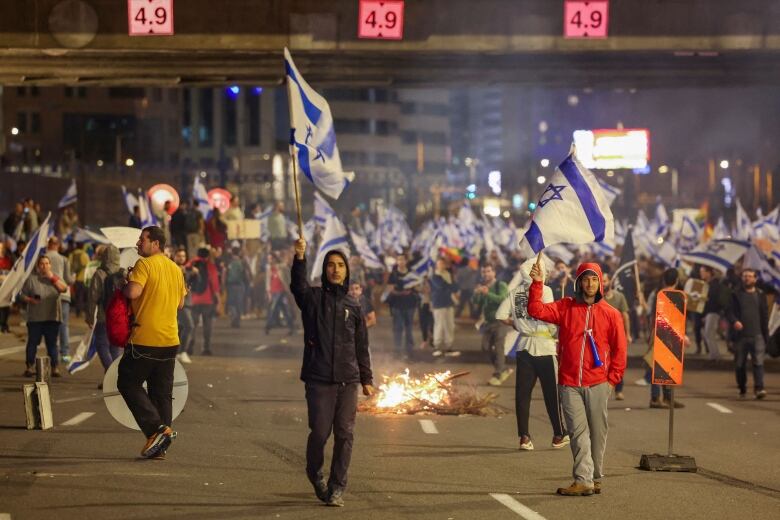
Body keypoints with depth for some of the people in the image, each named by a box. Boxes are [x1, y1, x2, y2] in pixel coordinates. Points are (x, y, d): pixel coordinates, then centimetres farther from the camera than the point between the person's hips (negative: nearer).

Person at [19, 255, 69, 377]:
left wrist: (52, 278, -11)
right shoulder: (32, 279, 3)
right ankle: (30, 367, 9)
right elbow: (22, 295, 3)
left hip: (52, 317, 1)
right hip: (35, 318, -1)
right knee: (33, 342, 1)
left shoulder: (55, 278, 10)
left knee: (52, 343, 3)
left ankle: (55, 368, 5)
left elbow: (64, 288, -7)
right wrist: (30, 300, -15)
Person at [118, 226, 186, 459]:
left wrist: (124, 285, -2)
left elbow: (133, 292, -22)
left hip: (145, 339, -7)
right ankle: (159, 447, 8)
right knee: (163, 392, 10)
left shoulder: (145, 264, -10)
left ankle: (157, 428, -11)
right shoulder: (175, 268, 14)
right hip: (170, 340, 7)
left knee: (128, 383, 4)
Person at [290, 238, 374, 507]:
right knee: (319, 432, -4)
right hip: (319, 379, -3)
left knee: (344, 435, 0)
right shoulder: (313, 298, 3)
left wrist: (367, 379, 11)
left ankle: (336, 487, 9)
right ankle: (315, 475, 23)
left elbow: (362, 346, 15)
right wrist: (300, 258, -38)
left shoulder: (353, 306, 12)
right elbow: (297, 286, -22)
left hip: (348, 381, 3)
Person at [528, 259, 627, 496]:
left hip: (598, 385, 0)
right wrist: (537, 284, -15)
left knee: (598, 432, 5)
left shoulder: (610, 314, 4)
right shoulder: (565, 307, 6)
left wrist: (612, 379, -1)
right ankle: (583, 480, -7)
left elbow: (619, 349, 5)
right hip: (569, 384, 0)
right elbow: (536, 310, -5)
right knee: (578, 432, -3)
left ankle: (595, 478, 14)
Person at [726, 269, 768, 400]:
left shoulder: (760, 295, 10)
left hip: (757, 335, -1)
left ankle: (759, 388, -21)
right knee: (740, 364, 5)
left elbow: (764, 315, 12)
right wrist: (734, 321, -22)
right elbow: (729, 311, 0)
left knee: (758, 362, -14)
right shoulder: (736, 295, 7)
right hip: (740, 335, 1)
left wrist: (766, 335, 8)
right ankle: (742, 390, 18)